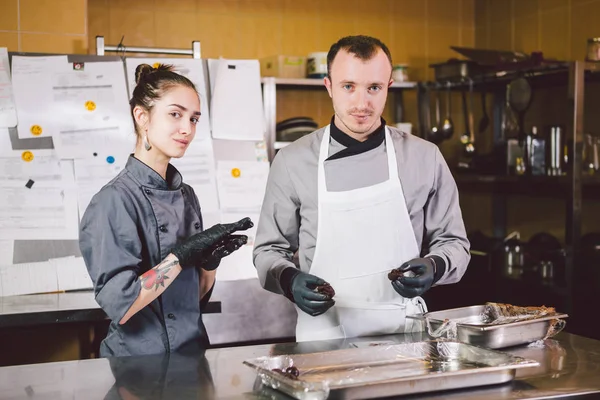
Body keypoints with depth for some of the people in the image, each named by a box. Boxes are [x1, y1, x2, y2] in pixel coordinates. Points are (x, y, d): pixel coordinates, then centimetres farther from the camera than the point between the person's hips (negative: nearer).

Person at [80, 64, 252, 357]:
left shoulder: (186, 195, 5)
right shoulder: (115, 200, -15)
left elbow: (197, 294, 9)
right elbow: (119, 304, -21)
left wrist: (211, 259, -9)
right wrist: (181, 254, -23)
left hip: (193, 352, 6)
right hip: (139, 363, -6)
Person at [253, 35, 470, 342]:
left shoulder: (425, 158, 5)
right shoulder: (292, 162, 3)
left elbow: (453, 242, 13)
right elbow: (269, 249, 11)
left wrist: (433, 267, -7)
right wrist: (289, 280, -9)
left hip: (404, 332, 1)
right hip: (323, 335, -1)